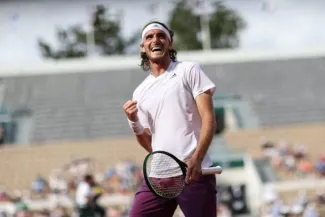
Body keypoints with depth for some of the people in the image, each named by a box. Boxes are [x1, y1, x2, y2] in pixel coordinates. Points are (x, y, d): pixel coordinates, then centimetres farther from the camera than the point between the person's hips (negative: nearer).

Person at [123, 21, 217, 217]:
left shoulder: (189, 71, 5)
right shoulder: (140, 92, 18)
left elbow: (209, 119, -5)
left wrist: (196, 160, -19)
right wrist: (134, 122, 1)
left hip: (193, 173, -5)